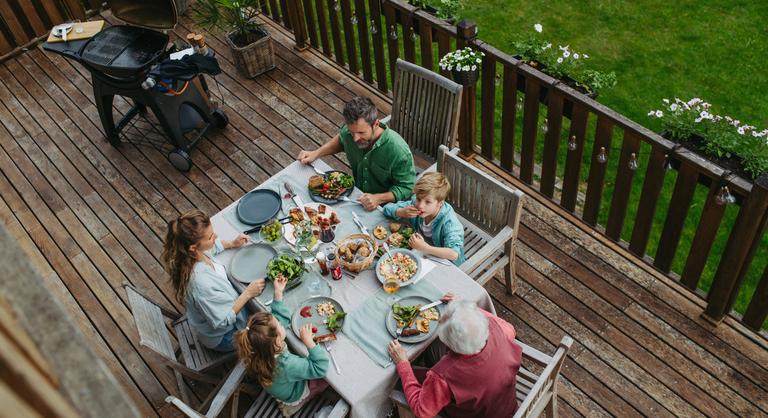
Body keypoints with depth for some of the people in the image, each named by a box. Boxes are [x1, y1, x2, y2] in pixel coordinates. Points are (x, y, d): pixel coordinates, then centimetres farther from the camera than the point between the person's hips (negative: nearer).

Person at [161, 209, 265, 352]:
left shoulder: (193, 252, -21)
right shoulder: (201, 283, -44)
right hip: (223, 337, -7)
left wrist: (232, 244, -4)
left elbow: (212, 247, 7)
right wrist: (247, 294, -30)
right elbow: (222, 321, -31)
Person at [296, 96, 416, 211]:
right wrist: (316, 153, 3)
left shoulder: (399, 151, -29)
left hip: (385, 207, -5)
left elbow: (405, 188, -18)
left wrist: (378, 198, -32)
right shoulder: (349, 132, -12)